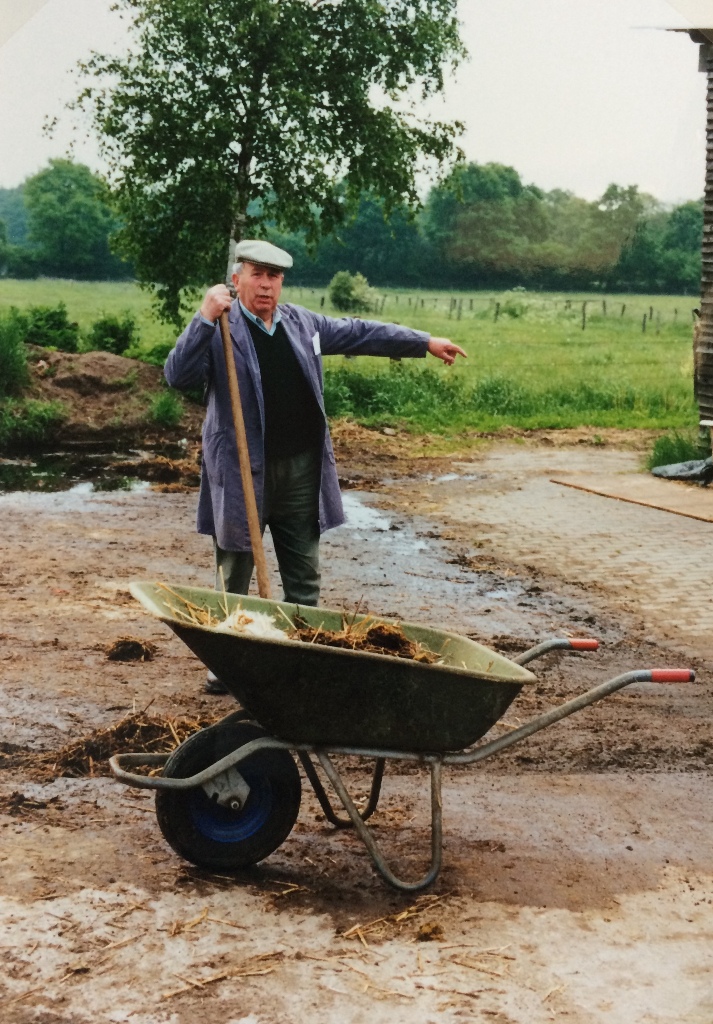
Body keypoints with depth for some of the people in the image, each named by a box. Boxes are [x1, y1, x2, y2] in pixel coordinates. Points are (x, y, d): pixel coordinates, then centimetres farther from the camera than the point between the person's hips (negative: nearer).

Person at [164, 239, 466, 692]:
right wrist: (206, 319, -28)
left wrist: (425, 342, 22)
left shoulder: (302, 322, 10)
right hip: (243, 473, -5)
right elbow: (178, 376, -20)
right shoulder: (219, 330, -7)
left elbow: (359, 333, 19)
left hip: (301, 469, 5)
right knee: (234, 578, 6)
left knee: (305, 577, 11)